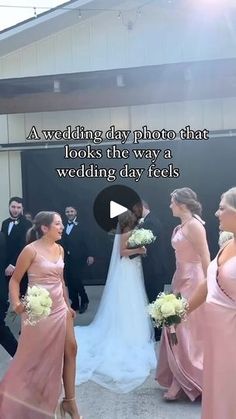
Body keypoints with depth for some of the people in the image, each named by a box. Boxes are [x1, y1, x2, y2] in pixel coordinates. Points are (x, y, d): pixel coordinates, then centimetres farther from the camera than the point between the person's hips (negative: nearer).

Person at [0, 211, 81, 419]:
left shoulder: (60, 249, 4)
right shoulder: (31, 250, -16)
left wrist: (68, 305, 17)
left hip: (60, 308, 6)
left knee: (70, 350, 7)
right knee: (34, 357, 9)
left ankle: (69, 400, 24)